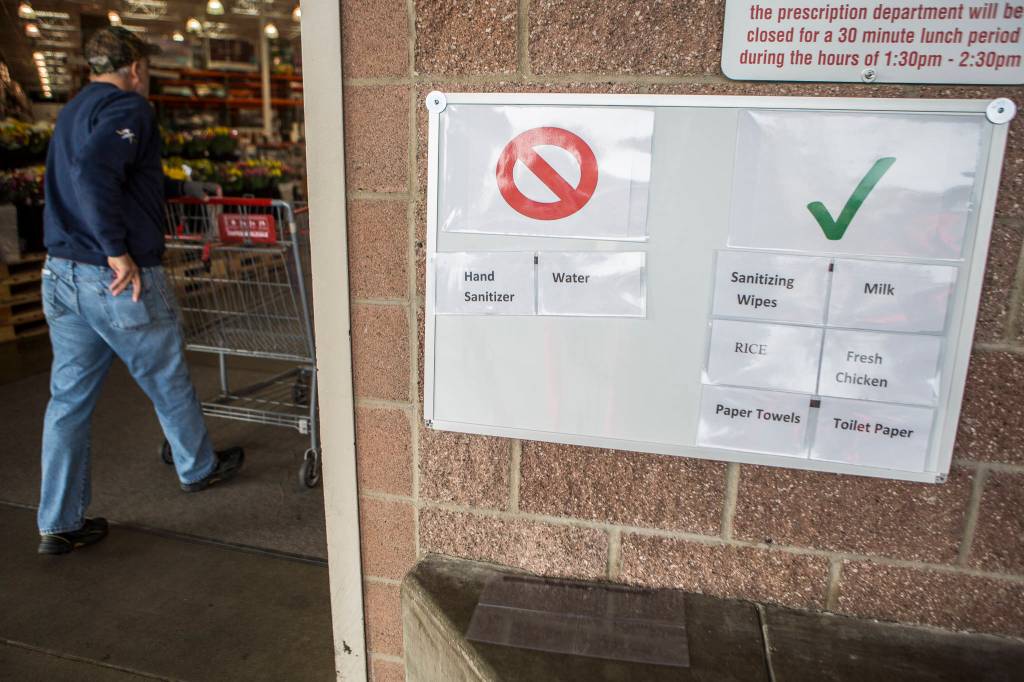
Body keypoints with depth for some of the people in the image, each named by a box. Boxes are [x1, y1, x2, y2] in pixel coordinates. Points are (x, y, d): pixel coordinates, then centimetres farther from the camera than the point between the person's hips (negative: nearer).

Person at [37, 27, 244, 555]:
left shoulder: (73, 112, 20)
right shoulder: (127, 106, -9)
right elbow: (94, 170, -27)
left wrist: (183, 187, 43)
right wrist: (118, 250, -25)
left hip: (62, 274, 8)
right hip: (119, 279, -8)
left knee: (69, 398, 10)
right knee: (168, 382, 13)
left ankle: (59, 524, 16)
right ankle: (198, 469, 34)